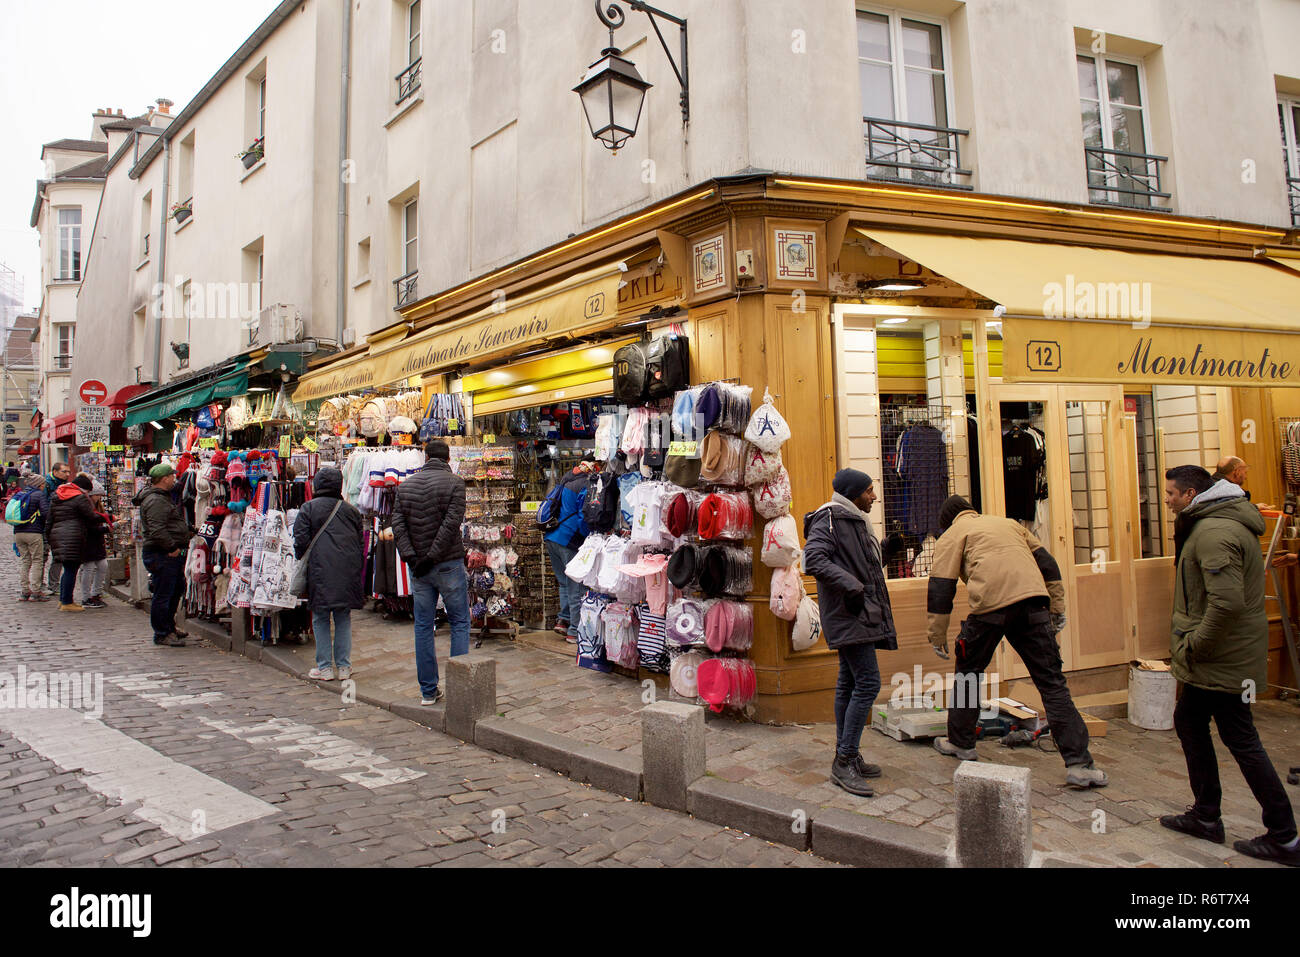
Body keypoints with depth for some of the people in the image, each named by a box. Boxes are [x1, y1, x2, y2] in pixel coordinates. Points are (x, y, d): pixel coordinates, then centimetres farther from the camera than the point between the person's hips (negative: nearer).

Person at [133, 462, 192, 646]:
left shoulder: (164, 497, 18)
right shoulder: (155, 501, -17)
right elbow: (157, 530, -25)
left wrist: (179, 546, 20)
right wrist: (172, 547, -20)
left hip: (171, 554, 11)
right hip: (162, 555, -11)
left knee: (176, 589, 21)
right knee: (163, 595, -4)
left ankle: (169, 626, 34)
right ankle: (162, 634, 3)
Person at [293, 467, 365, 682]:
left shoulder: (308, 509, 1)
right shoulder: (351, 510, 11)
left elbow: (301, 541, -5)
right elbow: (361, 543, 13)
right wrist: (358, 572, 19)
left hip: (320, 572, -3)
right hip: (348, 573, 3)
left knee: (320, 619, 6)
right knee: (344, 619, 10)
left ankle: (324, 667, 8)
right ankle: (344, 666, 11)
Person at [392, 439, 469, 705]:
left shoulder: (406, 486, 8)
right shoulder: (454, 482, -5)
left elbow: (397, 524, -2)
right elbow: (452, 523, -16)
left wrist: (410, 556, -9)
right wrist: (432, 558, -14)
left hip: (419, 569, 4)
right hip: (449, 564, -4)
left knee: (423, 627, 9)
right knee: (460, 623, 7)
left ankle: (428, 690, 13)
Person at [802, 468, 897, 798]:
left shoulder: (854, 521, 20)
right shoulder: (829, 518, -10)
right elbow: (814, 560, -23)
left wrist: (884, 551, 16)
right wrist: (852, 586, -25)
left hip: (859, 614, 10)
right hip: (848, 614, -10)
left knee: (849, 684, 12)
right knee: (868, 682, -14)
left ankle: (846, 757, 19)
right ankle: (845, 761, -9)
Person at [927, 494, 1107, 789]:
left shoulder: (952, 535, 17)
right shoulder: (1009, 523, 32)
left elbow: (941, 586, 7)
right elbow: (1046, 563, 25)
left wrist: (938, 635, 9)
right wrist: (1057, 607, 24)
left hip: (990, 606, -3)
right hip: (1034, 602, 4)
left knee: (967, 674, 17)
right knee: (1052, 683, 4)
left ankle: (960, 743, 29)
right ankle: (1079, 763, 0)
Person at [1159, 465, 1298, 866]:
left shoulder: (1214, 532, -22)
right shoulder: (1216, 523, 13)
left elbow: (1227, 603, -31)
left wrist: (1194, 647, -20)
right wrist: (1190, 644, 15)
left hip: (1223, 658, -11)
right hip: (1213, 659, 11)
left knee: (1241, 741, -1)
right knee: (1188, 720, 18)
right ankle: (1206, 817, 28)